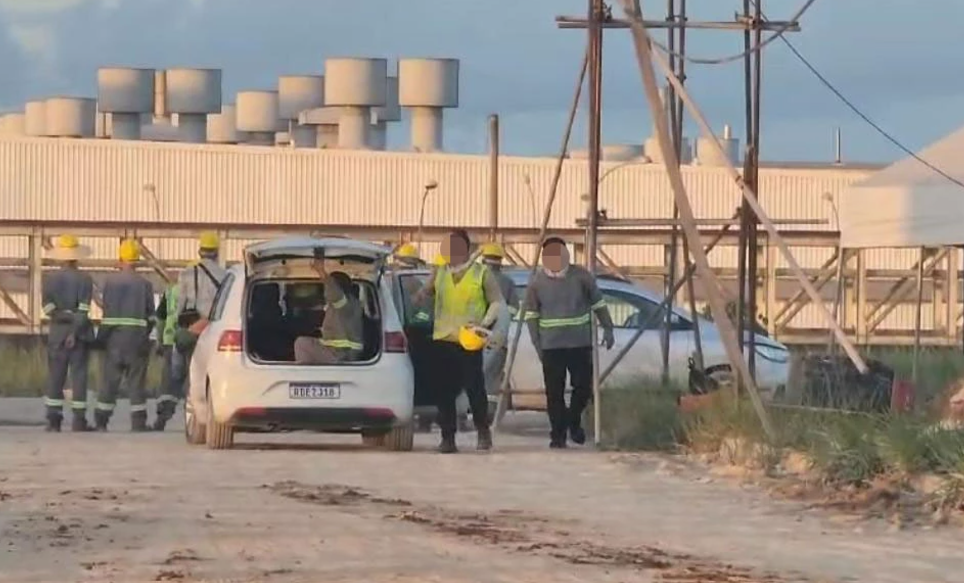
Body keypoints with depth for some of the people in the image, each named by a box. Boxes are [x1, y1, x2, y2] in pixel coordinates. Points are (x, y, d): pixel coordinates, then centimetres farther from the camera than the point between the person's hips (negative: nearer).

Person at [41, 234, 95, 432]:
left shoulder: (50, 279, 1)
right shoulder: (84, 279, -5)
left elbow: (48, 308, -7)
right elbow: (83, 310, -13)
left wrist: (61, 315, -5)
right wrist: (75, 332, -14)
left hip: (57, 331, 2)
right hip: (80, 331, -2)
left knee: (55, 376, 5)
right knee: (78, 375, 0)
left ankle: (53, 420, 0)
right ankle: (78, 421, -3)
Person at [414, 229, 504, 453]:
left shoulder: (481, 273, 3)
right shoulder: (440, 273, 13)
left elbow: (497, 302, 4)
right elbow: (423, 294, 19)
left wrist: (484, 324, -10)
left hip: (469, 342, -4)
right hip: (443, 340, 4)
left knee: (474, 388, -5)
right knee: (444, 392, 1)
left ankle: (483, 432, 12)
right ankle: (448, 438, 6)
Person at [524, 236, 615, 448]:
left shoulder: (581, 276, -2)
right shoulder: (537, 282, -1)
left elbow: (598, 304, 8)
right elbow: (531, 315, 5)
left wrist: (607, 329, 5)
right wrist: (537, 344, 0)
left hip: (580, 343, 0)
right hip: (551, 345, 0)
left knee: (583, 386, 2)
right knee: (554, 392, 0)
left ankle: (574, 421, 29)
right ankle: (558, 435, 9)